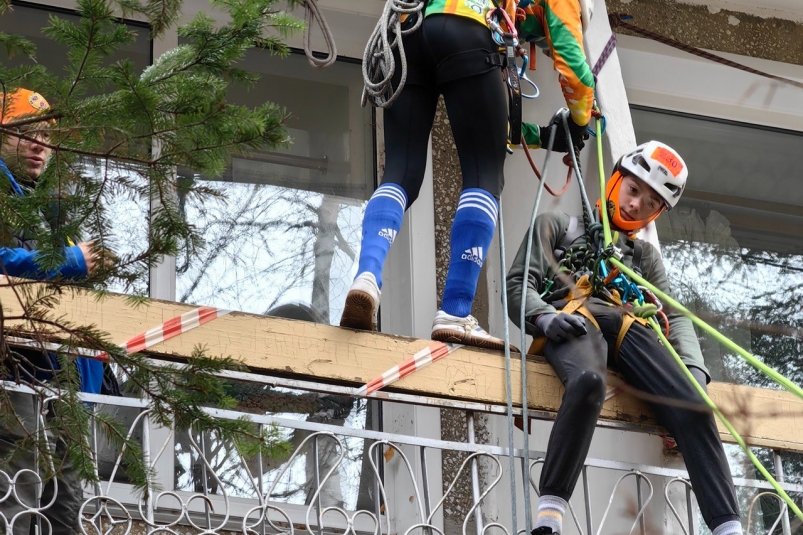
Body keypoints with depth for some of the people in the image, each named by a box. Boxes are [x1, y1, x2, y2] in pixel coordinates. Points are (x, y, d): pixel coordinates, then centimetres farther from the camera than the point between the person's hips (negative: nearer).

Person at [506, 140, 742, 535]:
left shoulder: (645, 255, 36)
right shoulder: (556, 227, 26)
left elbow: (675, 317, 22)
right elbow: (518, 285, 13)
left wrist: (693, 367, -1)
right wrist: (545, 317, -12)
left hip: (629, 327, 4)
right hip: (574, 320, -4)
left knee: (693, 405, -26)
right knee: (589, 382, -42)